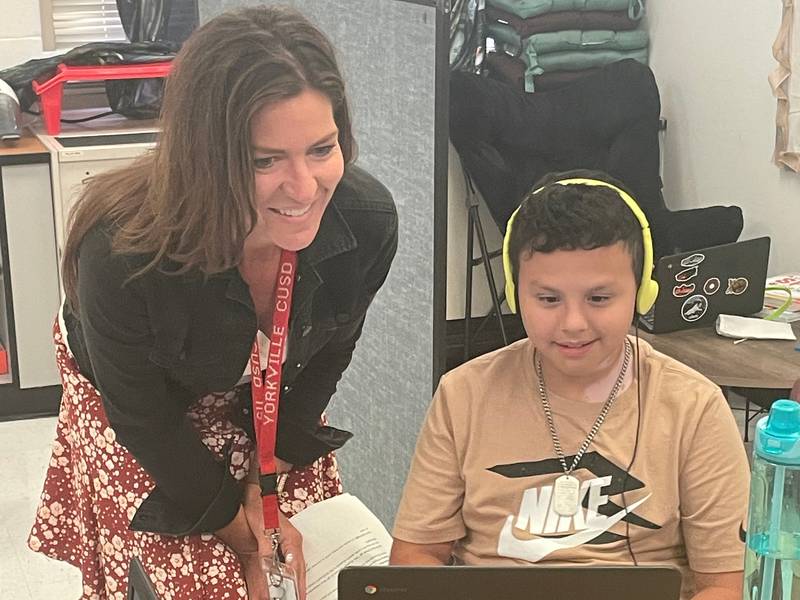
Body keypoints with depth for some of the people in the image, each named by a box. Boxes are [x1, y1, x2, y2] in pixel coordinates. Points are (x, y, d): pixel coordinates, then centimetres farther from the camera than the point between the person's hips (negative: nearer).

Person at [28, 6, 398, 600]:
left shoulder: (367, 221, -30)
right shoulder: (121, 255, -40)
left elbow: (326, 357, -8)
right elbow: (146, 419, -22)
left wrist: (267, 478, -6)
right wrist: (240, 534, -12)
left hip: (271, 401, 3)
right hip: (134, 410, -3)